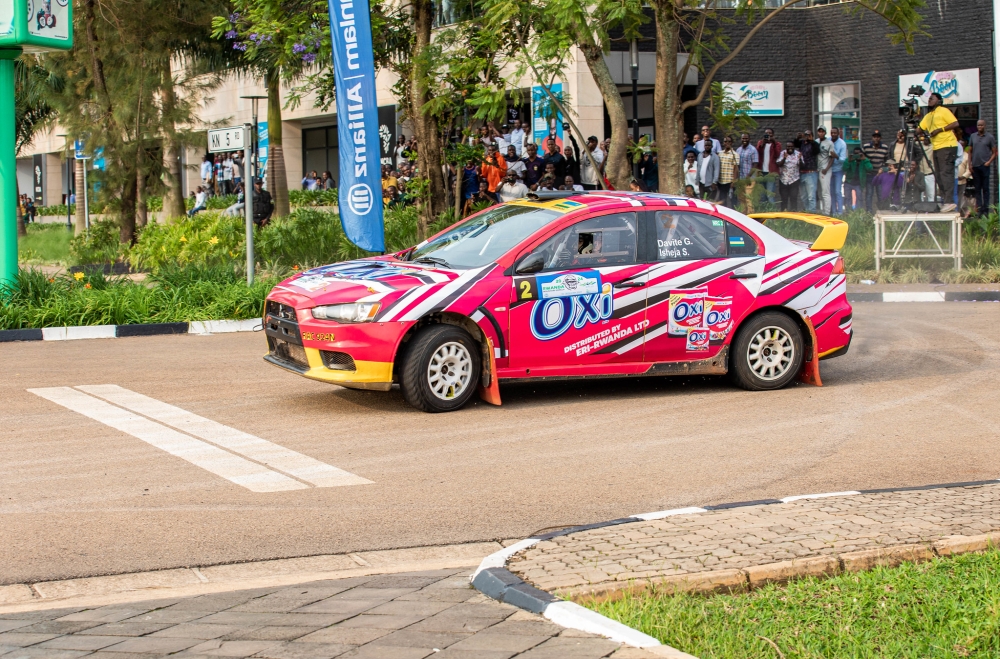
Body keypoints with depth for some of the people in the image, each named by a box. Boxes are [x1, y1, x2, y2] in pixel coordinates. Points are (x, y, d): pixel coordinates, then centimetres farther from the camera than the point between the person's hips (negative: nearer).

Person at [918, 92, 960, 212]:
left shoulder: (943, 111, -3)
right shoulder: (927, 116, 20)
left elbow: (955, 124, -10)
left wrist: (940, 129, -16)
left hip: (947, 146, -9)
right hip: (936, 147, 9)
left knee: (946, 173, -15)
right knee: (939, 175, 6)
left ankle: (949, 202, -19)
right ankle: (944, 200, 9)